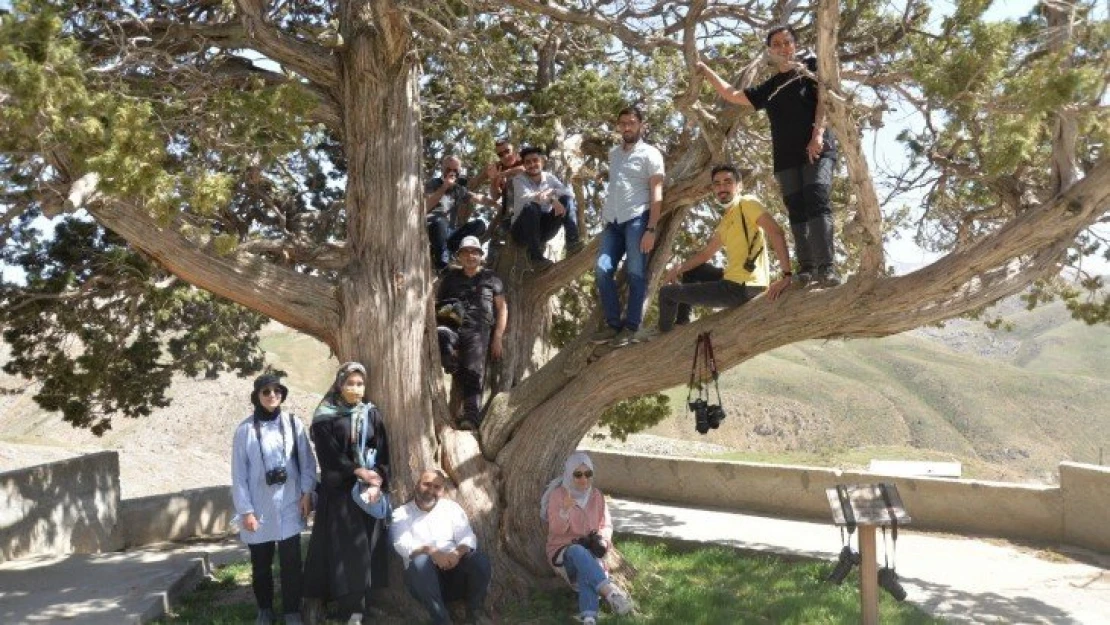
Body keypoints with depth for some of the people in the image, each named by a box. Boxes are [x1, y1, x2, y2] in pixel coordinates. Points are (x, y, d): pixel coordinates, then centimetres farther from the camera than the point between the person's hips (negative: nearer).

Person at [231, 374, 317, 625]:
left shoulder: (293, 423, -1)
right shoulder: (245, 429, -5)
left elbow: (307, 461, 4)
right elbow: (238, 474, -3)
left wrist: (306, 493, -4)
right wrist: (245, 510, -6)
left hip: (289, 506, 0)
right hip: (259, 509, 0)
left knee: (291, 561, 1)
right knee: (261, 563, 12)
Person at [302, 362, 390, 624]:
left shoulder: (372, 414, 7)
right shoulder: (325, 417, -3)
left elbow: (383, 453, 3)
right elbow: (329, 455, -9)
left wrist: (377, 481, -11)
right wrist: (358, 472, -14)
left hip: (371, 489, 3)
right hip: (339, 491, -3)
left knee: (369, 545, 3)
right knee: (345, 547, -5)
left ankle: (362, 602, 11)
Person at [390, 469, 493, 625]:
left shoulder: (452, 507, 12)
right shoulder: (401, 514, 4)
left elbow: (468, 538, 1)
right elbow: (402, 545, -14)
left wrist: (458, 553, -23)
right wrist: (431, 551, -32)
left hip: (454, 571, 2)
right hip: (423, 577, -2)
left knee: (480, 559, -26)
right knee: (421, 560, -34)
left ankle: (475, 609, -1)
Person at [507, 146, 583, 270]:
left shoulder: (549, 177, 5)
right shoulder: (519, 179, -8)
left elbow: (570, 192, -7)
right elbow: (526, 198, -29)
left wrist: (552, 192, -23)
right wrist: (551, 200, -37)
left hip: (543, 229, 4)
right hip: (522, 230, -4)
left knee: (566, 200, -9)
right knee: (531, 207, -34)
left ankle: (572, 243, -25)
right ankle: (536, 257, -36)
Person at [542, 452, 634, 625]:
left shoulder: (597, 496, 7)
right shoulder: (558, 495, -5)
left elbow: (607, 526, 10)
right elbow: (556, 530, -13)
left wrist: (601, 539, -13)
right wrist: (565, 510, -32)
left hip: (589, 551, 2)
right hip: (562, 551, -2)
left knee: (586, 566, -37)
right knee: (578, 552, -40)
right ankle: (610, 591, -55)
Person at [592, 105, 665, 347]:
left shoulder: (650, 154, 1)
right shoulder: (613, 153, 20)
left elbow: (656, 194, -6)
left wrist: (651, 228, -16)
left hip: (637, 219, -6)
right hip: (612, 221, 6)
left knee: (636, 273, -6)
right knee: (602, 270, -5)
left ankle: (631, 325, 0)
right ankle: (613, 323, 2)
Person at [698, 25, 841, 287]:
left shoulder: (810, 67, 12)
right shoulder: (768, 87, 23)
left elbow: (824, 98, -1)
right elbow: (732, 95, 27)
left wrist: (818, 133, -16)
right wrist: (706, 70, 24)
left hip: (818, 148, -5)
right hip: (786, 156, 5)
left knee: (817, 201, -20)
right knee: (797, 211, -1)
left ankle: (826, 267, -28)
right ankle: (806, 268, -2)